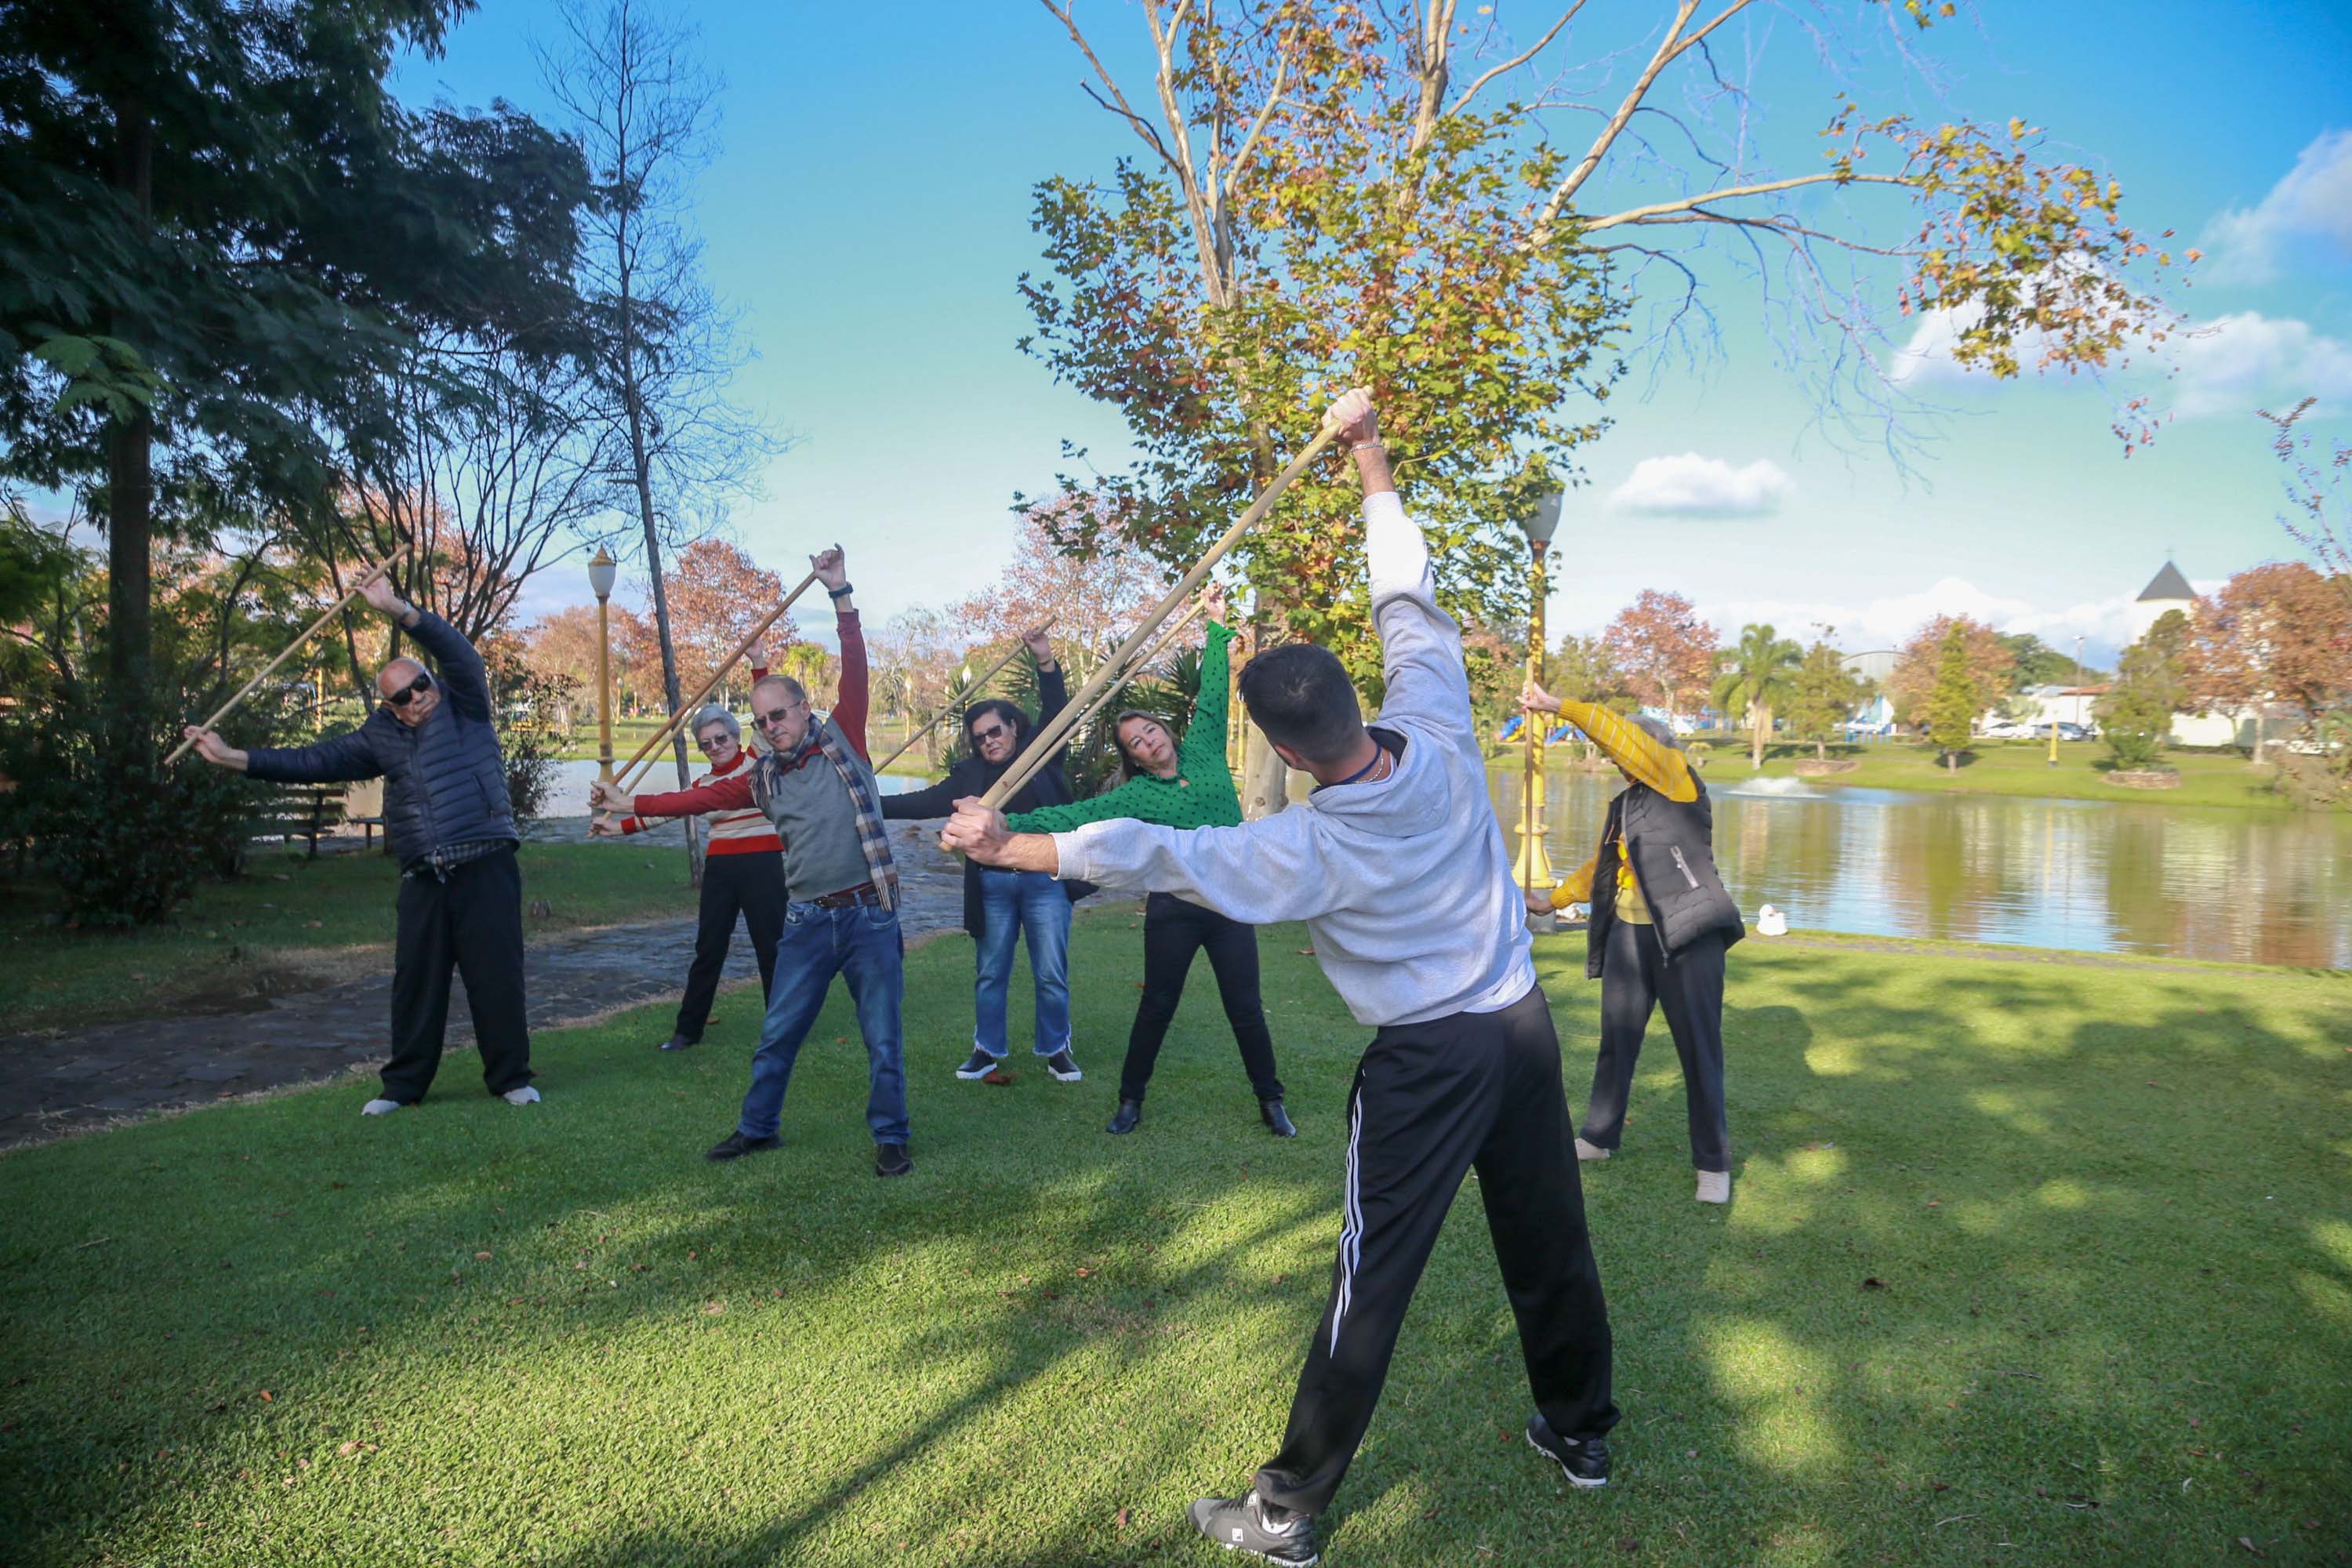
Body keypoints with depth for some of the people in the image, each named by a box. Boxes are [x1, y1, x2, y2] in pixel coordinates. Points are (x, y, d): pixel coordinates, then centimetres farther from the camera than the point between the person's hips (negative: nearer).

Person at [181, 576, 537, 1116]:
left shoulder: (464, 708, 5)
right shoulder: (381, 737, 14)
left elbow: (460, 654, -10)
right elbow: (312, 762, 14)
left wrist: (398, 609, -18)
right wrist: (234, 757, 8)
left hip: (485, 870, -4)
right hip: (422, 882, 4)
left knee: (496, 976, -3)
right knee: (415, 982, 8)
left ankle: (512, 1078, 8)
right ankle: (403, 1085, 21)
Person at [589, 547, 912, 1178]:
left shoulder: (842, 740, -1)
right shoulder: (764, 777, 10)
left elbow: (855, 670, -9)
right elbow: (703, 797, 15)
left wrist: (841, 595, -15)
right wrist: (630, 804, 12)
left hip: (867, 913, -4)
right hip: (807, 919, 4)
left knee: (882, 1037, 3)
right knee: (777, 1034, 13)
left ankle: (890, 1138, 18)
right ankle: (758, 1127, 31)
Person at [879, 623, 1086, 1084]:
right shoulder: (969, 774, 8)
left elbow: (1056, 714, -10)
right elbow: (925, 802, 5)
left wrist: (1046, 662, -23)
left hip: (1045, 879, -2)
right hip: (991, 885, 2)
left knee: (1051, 974, 4)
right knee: (990, 973, 11)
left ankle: (1055, 1049, 20)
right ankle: (988, 1049, 26)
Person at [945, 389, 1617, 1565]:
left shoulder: (1312, 850, -23)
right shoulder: (1439, 736, -12)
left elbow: (1154, 855, -21)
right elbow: (1407, 596, -1)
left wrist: (1007, 847, -13)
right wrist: (1367, 453, 8)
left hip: (1428, 1061, -6)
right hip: (1523, 1024, 6)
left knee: (1372, 1285, 3)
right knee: (1550, 1240, 20)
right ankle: (1580, 1433, 41)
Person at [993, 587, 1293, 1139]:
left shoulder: (1202, 751, 5)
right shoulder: (1135, 796, -3)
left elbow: (1212, 696, 9)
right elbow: (1077, 815, -13)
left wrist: (1216, 628, 8)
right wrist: (1008, 821, -23)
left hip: (1231, 904, 2)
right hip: (1174, 909, -1)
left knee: (1246, 1008, 6)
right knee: (1156, 1007, 8)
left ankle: (1270, 1100, 21)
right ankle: (1131, 1099, 23)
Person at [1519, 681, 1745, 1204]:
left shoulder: (1679, 782, -5)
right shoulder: (1625, 803, 16)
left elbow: (1626, 736, -19)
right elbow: (1602, 866, 26)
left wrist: (1560, 707, -19)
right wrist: (1554, 899, 23)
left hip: (1687, 935, -7)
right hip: (1629, 934, 7)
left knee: (1700, 1048, 0)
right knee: (1616, 1038, 13)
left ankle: (1713, 1163, 12)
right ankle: (1599, 1137, 27)